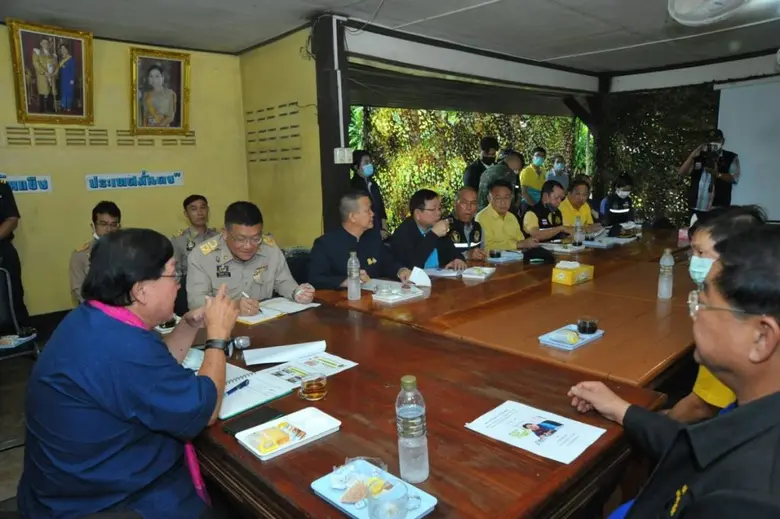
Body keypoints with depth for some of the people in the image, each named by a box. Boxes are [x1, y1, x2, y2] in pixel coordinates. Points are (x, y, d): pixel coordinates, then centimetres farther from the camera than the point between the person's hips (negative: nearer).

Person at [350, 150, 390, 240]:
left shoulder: (372, 183, 11)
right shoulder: (353, 186, -12)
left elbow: (381, 206, 12)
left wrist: (384, 228, 0)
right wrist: (378, 231, -10)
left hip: (379, 232, 6)